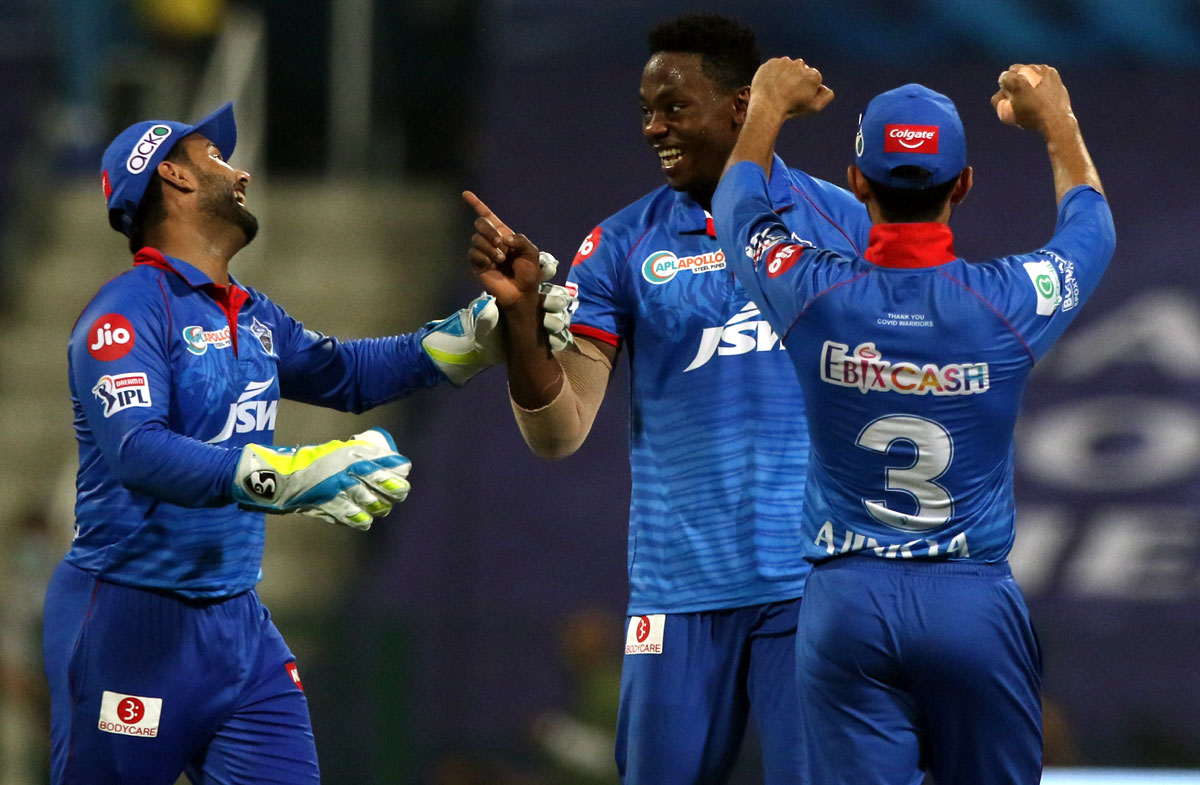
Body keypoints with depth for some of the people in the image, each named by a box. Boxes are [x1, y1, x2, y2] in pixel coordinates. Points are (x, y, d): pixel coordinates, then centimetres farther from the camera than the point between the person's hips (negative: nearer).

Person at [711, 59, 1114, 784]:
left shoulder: (814, 297, -7)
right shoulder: (1010, 303, -8)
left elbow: (737, 207, 17)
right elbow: (1091, 222, 17)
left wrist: (769, 109, 35)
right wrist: (1055, 120, 34)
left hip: (847, 604, 0)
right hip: (975, 604, 0)